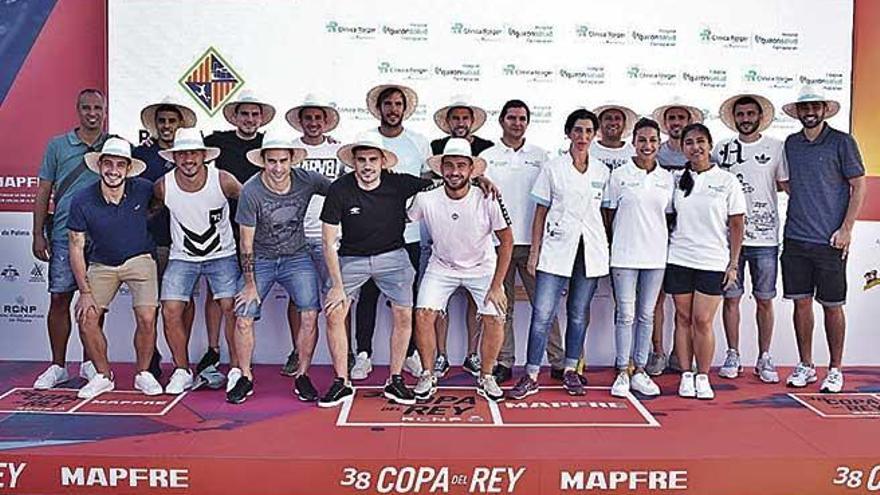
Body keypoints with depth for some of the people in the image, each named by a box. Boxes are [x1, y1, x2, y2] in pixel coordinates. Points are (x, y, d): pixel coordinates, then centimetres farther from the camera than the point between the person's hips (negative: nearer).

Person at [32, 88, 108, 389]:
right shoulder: (58, 145, 7)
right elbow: (44, 192, 7)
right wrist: (38, 234, 2)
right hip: (64, 234, 0)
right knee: (59, 299, 2)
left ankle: (89, 363, 20)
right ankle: (58, 366, 14)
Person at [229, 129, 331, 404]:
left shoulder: (307, 181, -12)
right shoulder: (251, 191, -18)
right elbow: (246, 243, -12)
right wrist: (250, 285, -11)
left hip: (296, 257, 1)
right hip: (260, 260, -1)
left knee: (310, 316, -12)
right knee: (244, 319, -9)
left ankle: (302, 377, 6)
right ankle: (245, 379, 13)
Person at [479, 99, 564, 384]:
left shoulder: (540, 156, 10)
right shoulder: (487, 157, 9)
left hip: (533, 242, 0)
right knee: (502, 305, 6)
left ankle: (557, 362, 8)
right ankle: (504, 363, 14)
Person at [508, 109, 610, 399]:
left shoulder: (602, 171, 9)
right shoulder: (552, 168, 2)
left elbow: (606, 212, 13)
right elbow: (540, 213, 3)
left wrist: (606, 250, 7)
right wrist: (534, 253, -1)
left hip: (590, 251, 3)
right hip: (556, 249, -2)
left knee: (579, 313, 10)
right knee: (542, 313, -7)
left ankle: (571, 371, 23)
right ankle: (531, 376, 1)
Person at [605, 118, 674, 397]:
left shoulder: (667, 178, 8)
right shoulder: (619, 175, 0)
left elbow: (670, 216, 13)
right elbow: (609, 215, 3)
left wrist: (670, 247, 6)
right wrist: (608, 250, 0)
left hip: (656, 255, 3)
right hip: (624, 254, -3)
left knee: (646, 315, 9)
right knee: (625, 314, 0)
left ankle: (640, 372, 18)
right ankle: (623, 372, 10)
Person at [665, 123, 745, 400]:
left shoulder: (727, 181, 1)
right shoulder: (677, 180, 7)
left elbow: (736, 226, 2)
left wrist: (733, 264, -2)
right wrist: (664, 253, 4)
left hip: (712, 262, -2)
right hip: (679, 260, 2)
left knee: (703, 320, -3)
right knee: (683, 318, 6)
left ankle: (703, 377, 11)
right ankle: (686, 376, 16)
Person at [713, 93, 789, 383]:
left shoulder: (776, 148, 5)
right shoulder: (721, 149, 7)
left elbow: (787, 185, 6)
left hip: (765, 238, 0)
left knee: (764, 300, 6)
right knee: (731, 298, 5)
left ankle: (764, 359, 18)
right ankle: (733, 356, 18)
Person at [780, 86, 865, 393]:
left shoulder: (842, 142, -2)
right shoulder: (791, 144, 10)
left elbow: (858, 186, -2)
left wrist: (846, 228, -9)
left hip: (830, 241, -4)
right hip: (795, 238, 4)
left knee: (832, 305, 5)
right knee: (801, 302, 8)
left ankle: (835, 370, 18)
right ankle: (805, 366, 20)